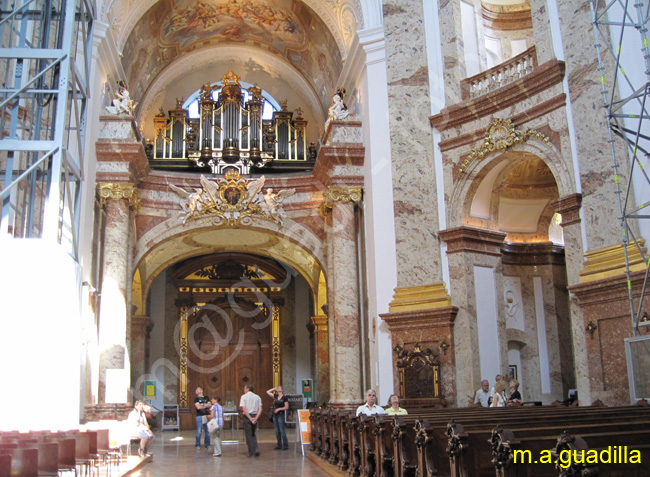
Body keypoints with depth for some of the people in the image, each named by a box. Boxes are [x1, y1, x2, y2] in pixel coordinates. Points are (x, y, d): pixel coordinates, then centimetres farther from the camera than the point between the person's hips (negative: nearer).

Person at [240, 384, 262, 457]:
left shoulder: (243, 397, -3)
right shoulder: (257, 397, 8)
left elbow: (243, 409, -13)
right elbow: (260, 409, -3)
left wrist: (249, 418, -13)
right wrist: (256, 418, -9)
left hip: (247, 416, -4)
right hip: (255, 416, 4)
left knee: (248, 435, 5)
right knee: (253, 434, 19)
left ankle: (251, 452, 5)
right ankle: (256, 448, 2)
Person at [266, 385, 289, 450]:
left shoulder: (284, 398, -5)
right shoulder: (275, 396, 11)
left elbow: (286, 407, -8)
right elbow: (268, 392, 16)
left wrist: (279, 409, -16)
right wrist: (274, 388, 10)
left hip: (281, 415, -6)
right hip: (275, 415, 6)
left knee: (282, 430, -8)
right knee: (277, 431, 8)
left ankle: (285, 445, -4)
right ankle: (279, 445, 14)